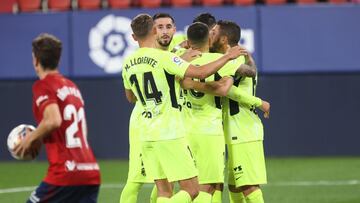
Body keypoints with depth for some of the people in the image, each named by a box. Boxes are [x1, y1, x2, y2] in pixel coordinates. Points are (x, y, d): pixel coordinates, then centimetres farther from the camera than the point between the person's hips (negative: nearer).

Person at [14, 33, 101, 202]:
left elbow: (53, 121, -21)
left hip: (65, 175, -7)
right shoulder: (72, 86, 19)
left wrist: (31, 139, -4)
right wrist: (39, 140, 23)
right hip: (91, 173, 7)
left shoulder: (43, 86, -5)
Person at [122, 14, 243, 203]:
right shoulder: (163, 57, -13)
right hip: (169, 134, -7)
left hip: (147, 135, 7)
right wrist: (227, 56, -6)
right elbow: (199, 72, -19)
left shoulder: (128, 63, 8)